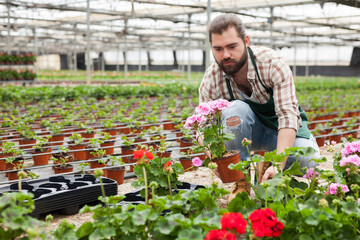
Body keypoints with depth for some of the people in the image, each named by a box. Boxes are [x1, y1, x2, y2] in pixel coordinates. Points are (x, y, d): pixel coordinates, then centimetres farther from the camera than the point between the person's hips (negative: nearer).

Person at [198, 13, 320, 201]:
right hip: (246, 131, 1)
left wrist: (278, 164, -47)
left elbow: (288, 116, -34)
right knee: (235, 109, -35)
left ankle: (268, 166, 4)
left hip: (280, 128, 0)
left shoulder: (273, 63, -28)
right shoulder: (211, 80, -21)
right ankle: (241, 180, -16)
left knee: (309, 161, -30)